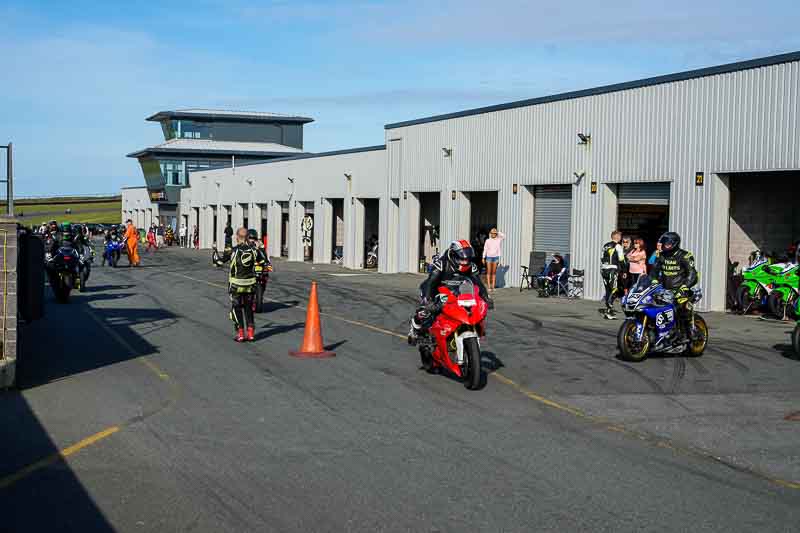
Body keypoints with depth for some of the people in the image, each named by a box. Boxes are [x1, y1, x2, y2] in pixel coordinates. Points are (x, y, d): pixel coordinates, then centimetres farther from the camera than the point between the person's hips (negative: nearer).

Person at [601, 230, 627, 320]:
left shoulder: (605, 246, 15)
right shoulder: (618, 246, -5)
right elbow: (621, 259, -7)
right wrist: (624, 269, 5)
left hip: (604, 270, 7)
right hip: (613, 270, -7)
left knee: (608, 290, 14)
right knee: (613, 290, -5)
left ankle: (608, 308, 19)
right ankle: (609, 312, -12)